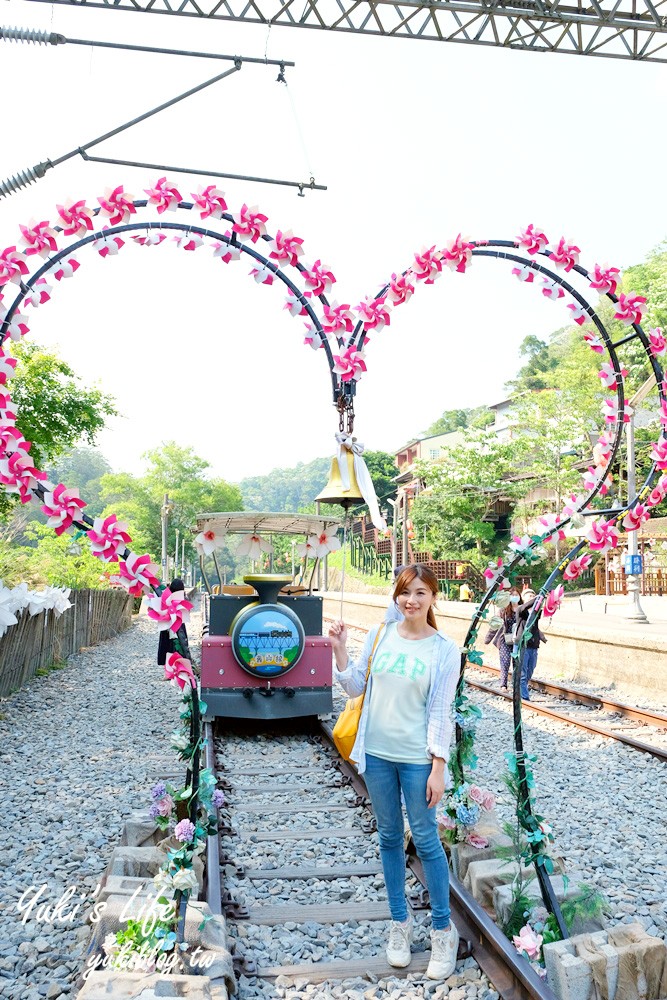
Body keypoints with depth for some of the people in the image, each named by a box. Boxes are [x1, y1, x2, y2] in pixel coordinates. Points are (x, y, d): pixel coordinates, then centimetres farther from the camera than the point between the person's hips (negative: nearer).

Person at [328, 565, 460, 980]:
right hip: (377, 753, 3)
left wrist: (438, 768, -9)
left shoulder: (444, 649, -9)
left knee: (426, 840, 6)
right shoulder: (380, 635, -1)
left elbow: (441, 712, -8)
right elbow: (356, 687, 6)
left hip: (417, 759, -3)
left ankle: (443, 930, 25)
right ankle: (400, 923, 33)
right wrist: (340, 650, -8)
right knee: (390, 837, 15)